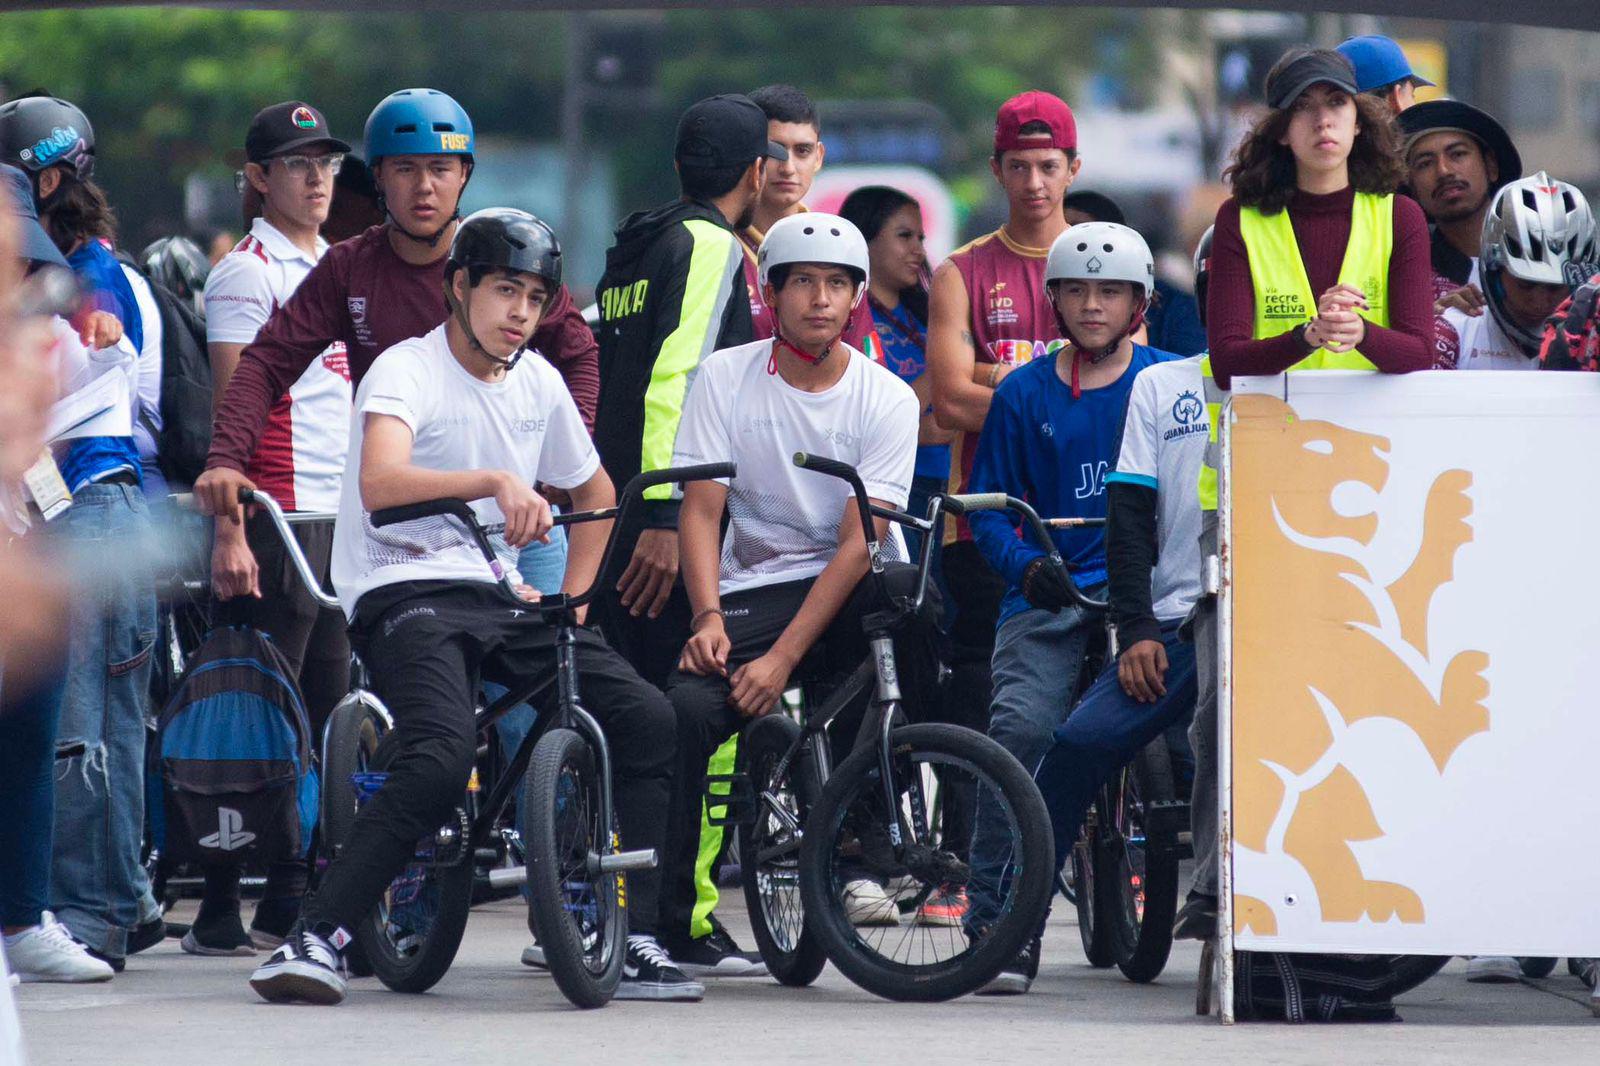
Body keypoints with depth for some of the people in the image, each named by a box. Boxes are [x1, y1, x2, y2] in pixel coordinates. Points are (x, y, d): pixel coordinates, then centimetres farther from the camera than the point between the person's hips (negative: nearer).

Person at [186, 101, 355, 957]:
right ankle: (219, 913, -5)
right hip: (275, 518, -8)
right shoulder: (246, 272, -6)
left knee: (324, 720, 7)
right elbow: (228, 406, -11)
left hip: (340, 522, 8)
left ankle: (292, 908, 12)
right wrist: (227, 533, -18)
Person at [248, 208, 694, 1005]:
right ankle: (314, 940, -28)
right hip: (405, 593, -7)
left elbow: (595, 494, 30)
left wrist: (571, 603, 15)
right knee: (443, 757, -33)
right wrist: (496, 480, -42)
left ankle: (633, 945, -6)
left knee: (646, 720, -12)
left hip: (500, 598, 7)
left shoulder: (537, 382, 13)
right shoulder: (406, 372, -8)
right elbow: (380, 484, -29)